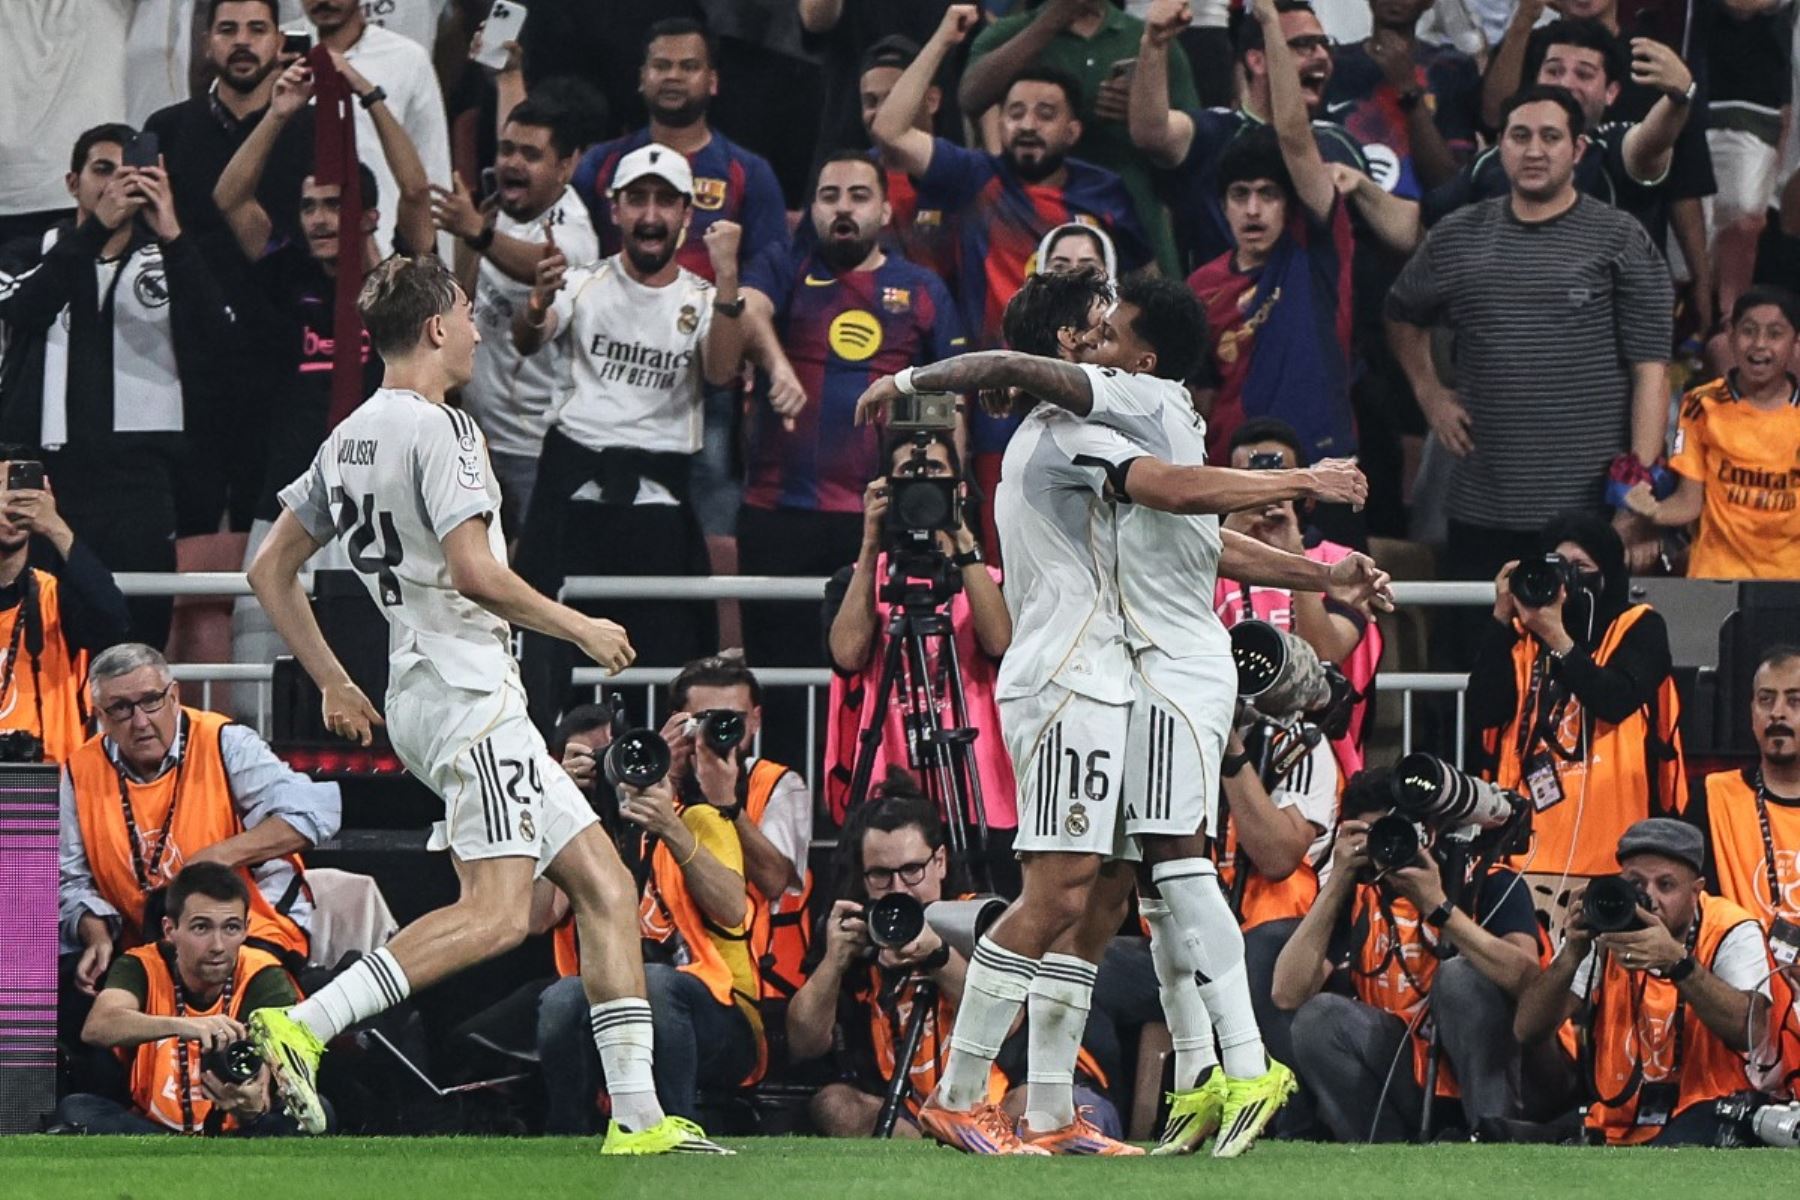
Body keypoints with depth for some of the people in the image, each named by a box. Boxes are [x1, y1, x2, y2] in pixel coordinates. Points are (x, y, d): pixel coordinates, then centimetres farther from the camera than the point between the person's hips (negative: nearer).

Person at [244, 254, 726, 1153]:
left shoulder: (350, 437, 15)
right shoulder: (436, 430, -12)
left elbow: (271, 569, 20)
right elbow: (474, 572, -22)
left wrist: (333, 684, 24)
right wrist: (580, 629, -9)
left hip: (422, 695, 10)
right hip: (466, 694, -10)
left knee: (604, 885, 9)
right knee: (497, 912, -20)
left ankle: (638, 1117, 4)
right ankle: (302, 1027, -27)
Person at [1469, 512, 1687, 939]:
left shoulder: (1639, 628, 7)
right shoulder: (1520, 632, 15)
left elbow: (1616, 700, -11)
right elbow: (1482, 711, 2)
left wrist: (1557, 638, -14)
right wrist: (1502, 619, -1)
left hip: (1611, 839, -3)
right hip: (1529, 836, 3)